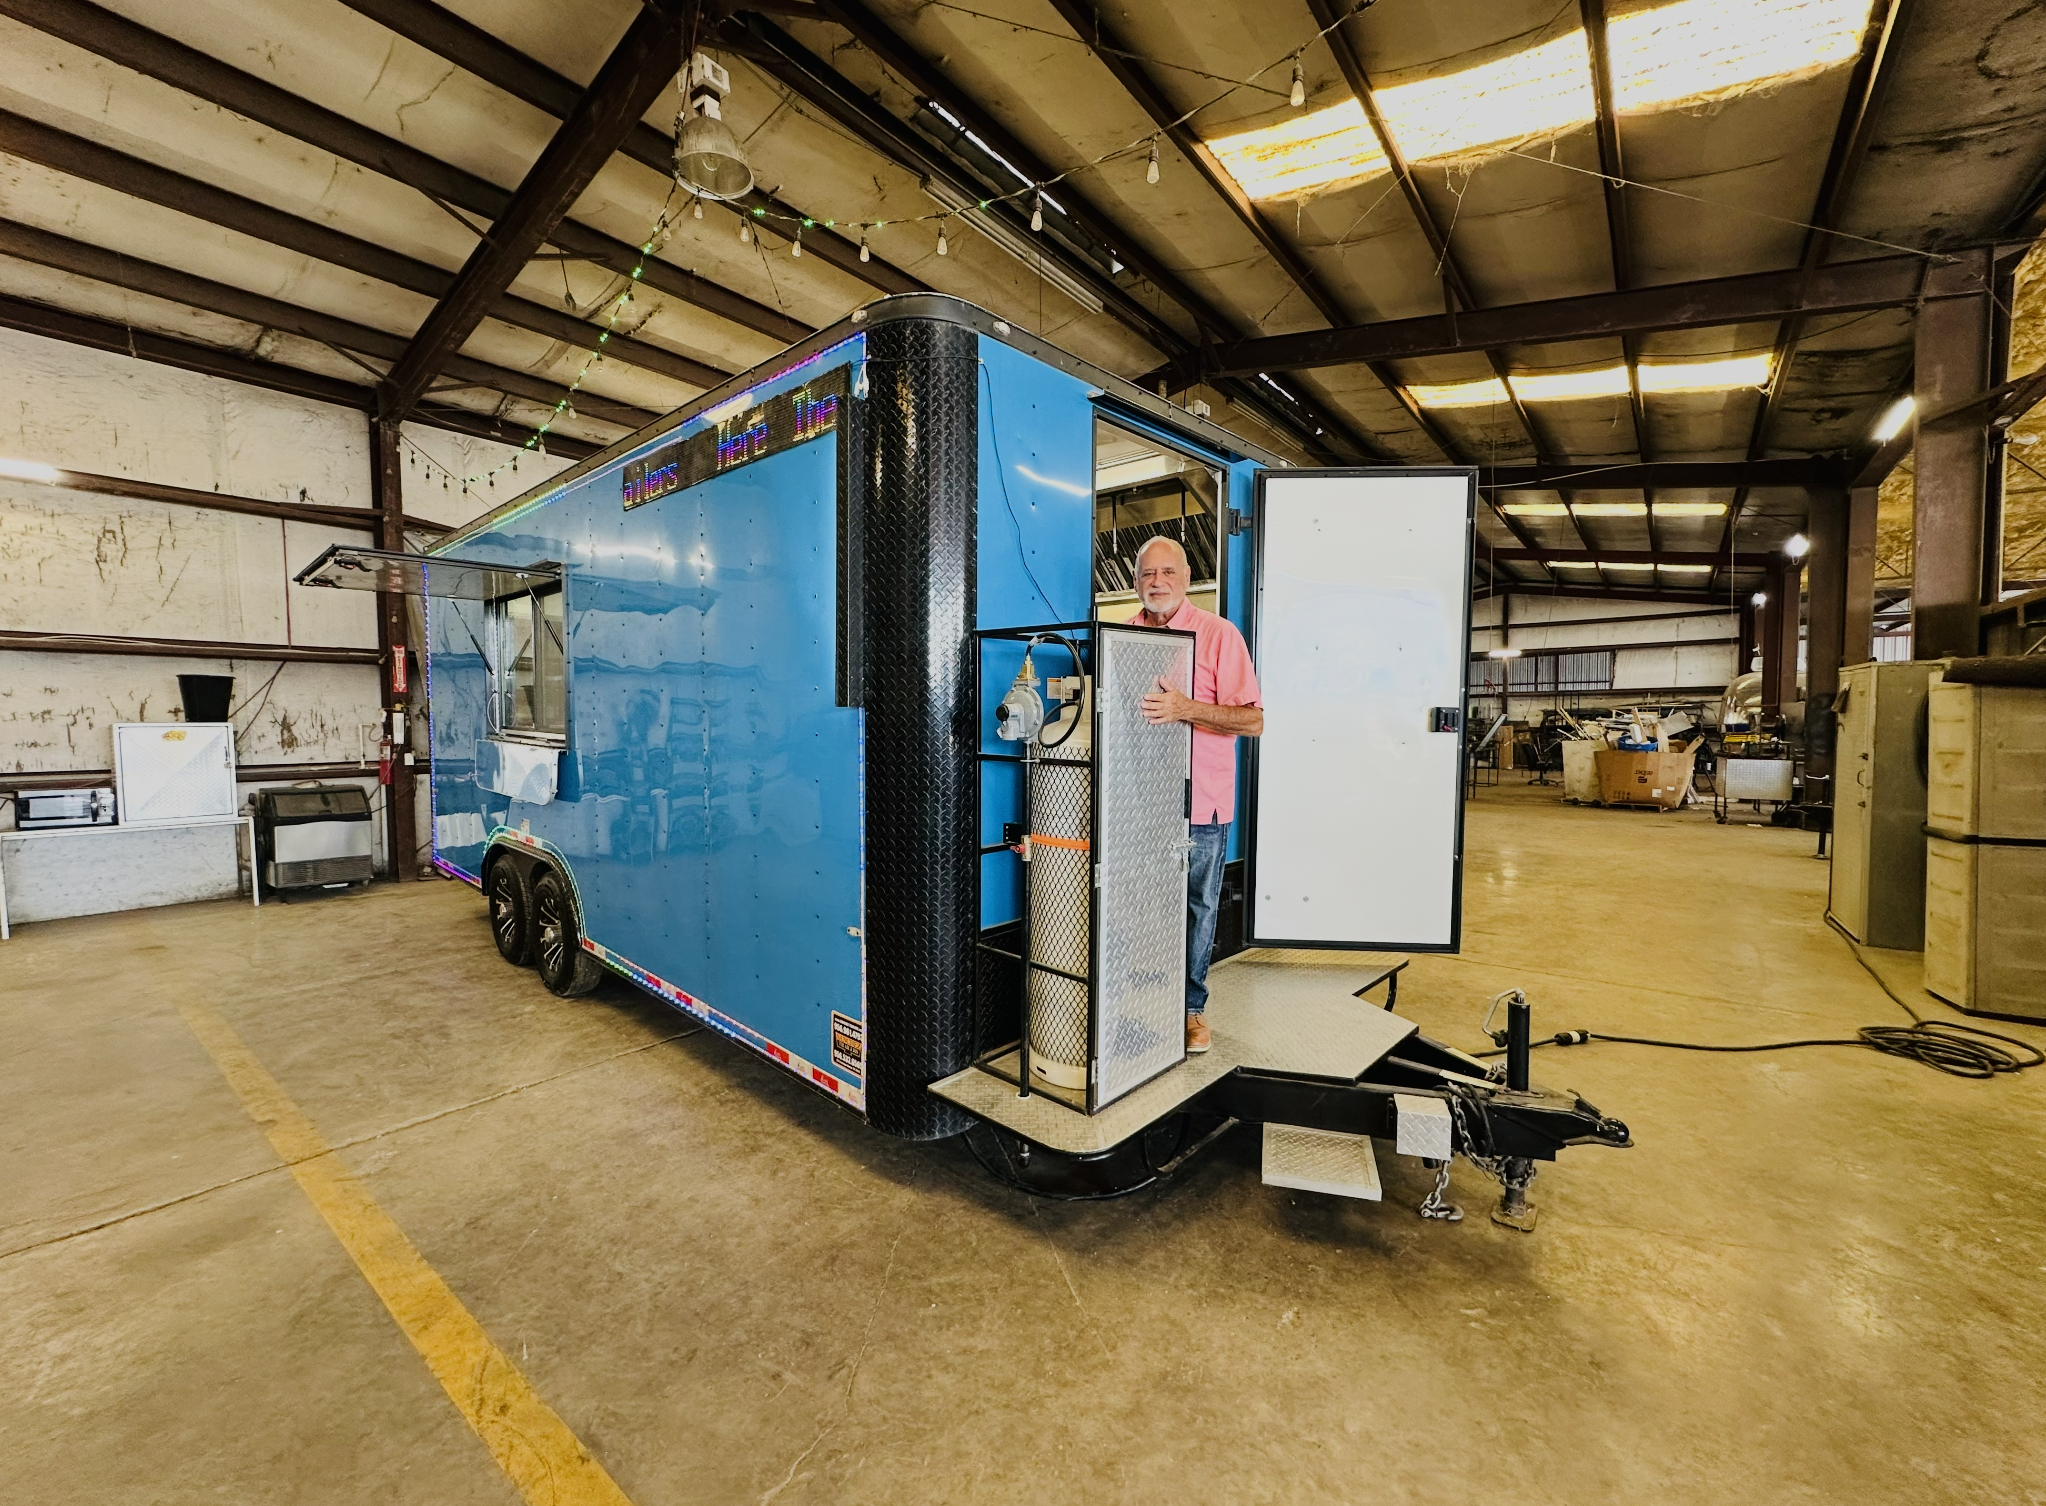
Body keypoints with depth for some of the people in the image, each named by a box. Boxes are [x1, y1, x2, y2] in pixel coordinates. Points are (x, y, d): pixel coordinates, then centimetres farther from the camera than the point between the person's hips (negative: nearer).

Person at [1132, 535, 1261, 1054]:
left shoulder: (1218, 634, -5)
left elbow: (1253, 720, -11)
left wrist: (1185, 708, -23)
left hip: (1200, 803, -2)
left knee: (1196, 909, 9)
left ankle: (1190, 1007, 27)